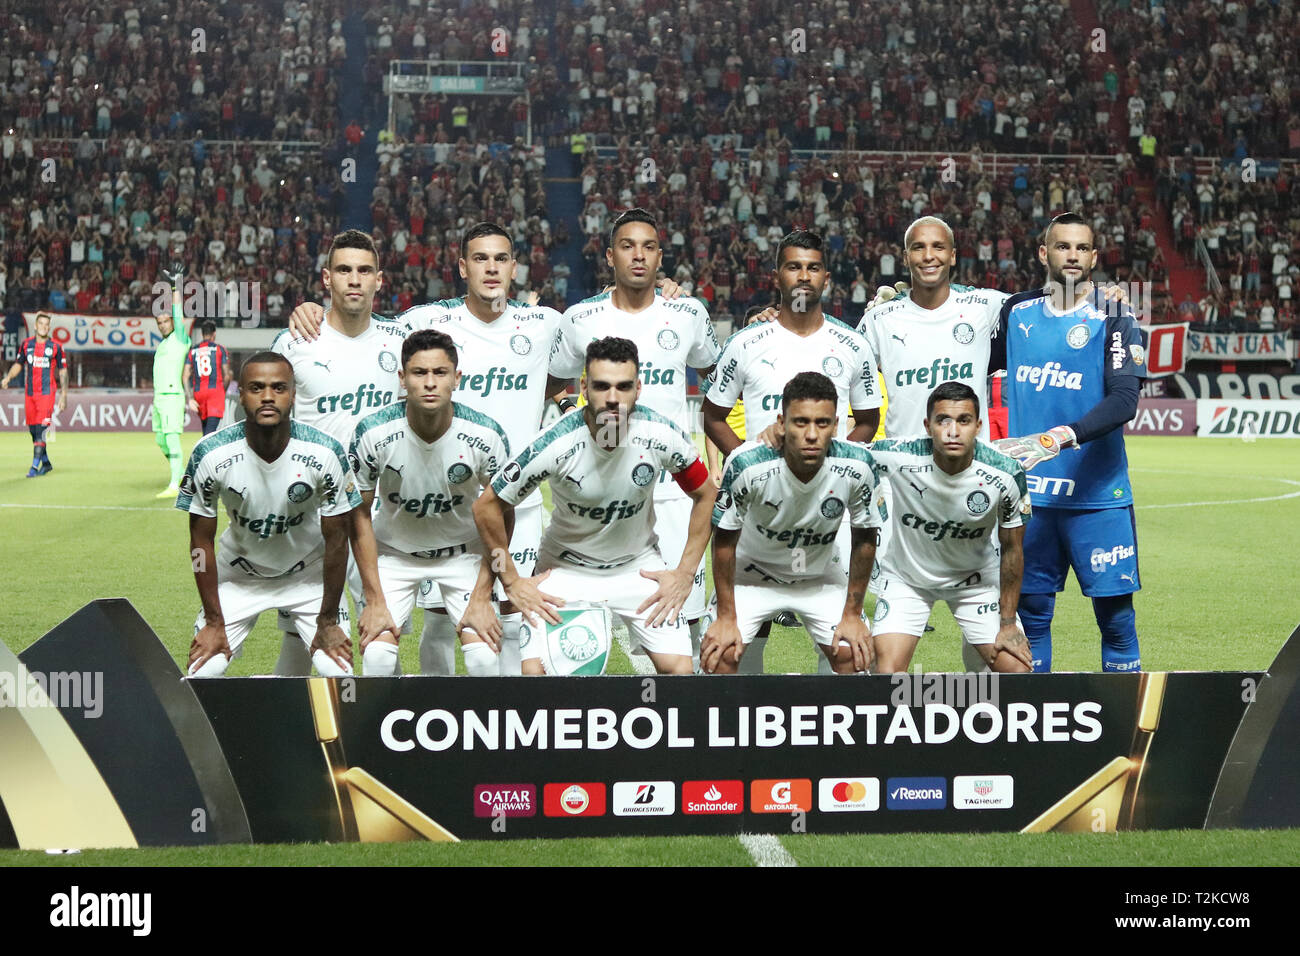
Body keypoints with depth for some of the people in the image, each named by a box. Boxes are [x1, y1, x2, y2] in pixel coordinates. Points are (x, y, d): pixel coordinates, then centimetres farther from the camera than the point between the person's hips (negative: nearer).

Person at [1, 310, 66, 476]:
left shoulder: (55, 347, -1)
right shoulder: (26, 344, 7)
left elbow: (63, 371, 3)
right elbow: (18, 364, 17)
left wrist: (63, 395, -1)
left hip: (47, 393, -4)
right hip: (30, 394, 4)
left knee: (41, 429, -14)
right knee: (33, 430, 9)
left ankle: (35, 466, -16)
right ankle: (46, 463, 24)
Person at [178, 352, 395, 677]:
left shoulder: (324, 453, -25)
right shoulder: (211, 455, -23)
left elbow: (336, 539, -14)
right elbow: (202, 540, -11)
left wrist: (327, 622, -9)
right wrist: (214, 622, -8)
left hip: (309, 574, 0)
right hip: (239, 575, 0)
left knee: (338, 671, -13)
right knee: (201, 672, -8)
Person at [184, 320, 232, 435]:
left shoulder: (192, 350, 11)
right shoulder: (220, 349, 3)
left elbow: (185, 377, 2)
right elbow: (227, 376, 0)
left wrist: (190, 398, 1)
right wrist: (223, 392, 18)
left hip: (198, 392, 3)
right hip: (215, 390, -3)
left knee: (205, 425, 19)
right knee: (211, 429, -12)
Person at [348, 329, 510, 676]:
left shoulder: (486, 436, -22)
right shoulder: (374, 433, -22)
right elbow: (360, 513, -9)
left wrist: (482, 597, -11)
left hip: (463, 551, 0)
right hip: (394, 552, 0)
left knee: (485, 655, -16)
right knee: (376, 655, -17)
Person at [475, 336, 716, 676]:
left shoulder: (664, 435, -20)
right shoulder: (555, 445, -27)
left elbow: (705, 496, -1)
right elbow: (487, 507, -14)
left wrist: (685, 574, -4)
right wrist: (512, 582, -9)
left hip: (639, 565, 2)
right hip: (565, 568, -2)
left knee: (679, 668, -13)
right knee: (535, 670, -17)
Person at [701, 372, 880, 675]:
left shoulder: (856, 466, -26)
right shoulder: (746, 465, -32)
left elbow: (864, 539, -8)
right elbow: (725, 540, -16)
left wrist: (852, 614, -5)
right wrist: (726, 617, -12)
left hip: (822, 576, 2)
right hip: (752, 572, -2)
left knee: (856, 658, -9)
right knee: (718, 656, -16)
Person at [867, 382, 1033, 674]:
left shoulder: (1005, 474, -25)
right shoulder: (897, 457, -30)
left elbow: (1011, 548, -10)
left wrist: (1008, 624, -5)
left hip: (975, 579, 1)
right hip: (905, 578, -1)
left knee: (1017, 671, -6)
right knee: (887, 673, -16)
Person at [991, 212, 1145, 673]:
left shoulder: (1113, 318, -3)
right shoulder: (1016, 312, 9)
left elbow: (1124, 401, -15)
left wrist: (1061, 438, -29)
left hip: (1097, 496, -3)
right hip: (1029, 492, 3)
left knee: (1115, 615, -1)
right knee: (1031, 612, 7)